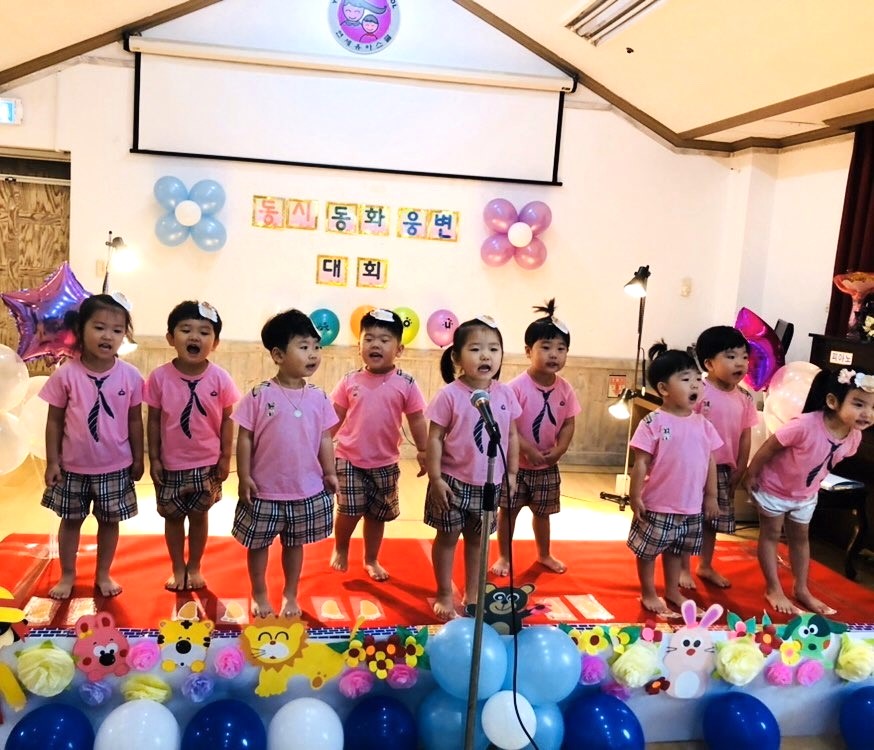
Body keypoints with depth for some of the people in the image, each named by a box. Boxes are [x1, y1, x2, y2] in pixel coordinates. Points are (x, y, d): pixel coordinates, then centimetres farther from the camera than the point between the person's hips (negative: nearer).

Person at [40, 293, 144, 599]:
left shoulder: (130, 376, -10)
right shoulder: (66, 374, -12)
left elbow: (134, 420, -1)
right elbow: (54, 421, -5)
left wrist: (138, 458, 3)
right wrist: (52, 461, -5)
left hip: (115, 466, 0)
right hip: (74, 465, 0)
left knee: (110, 520, 14)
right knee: (71, 520, 16)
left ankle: (103, 574, 32)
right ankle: (67, 575, 34)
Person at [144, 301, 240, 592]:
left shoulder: (220, 379, -12)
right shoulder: (160, 377, -12)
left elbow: (227, 420, -3)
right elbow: (154, 421, -4)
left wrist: (225, 457, -3)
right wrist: (153, 458, -4)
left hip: (206, 463, 0)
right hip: (171, 463, 0)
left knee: (199, 515, 14)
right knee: (173, 516, 14)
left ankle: (194, 567, 32)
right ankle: (178, 568, 32)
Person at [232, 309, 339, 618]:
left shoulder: (319, 398, -2)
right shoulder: (259, 395, -11)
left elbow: (325, 438, 5)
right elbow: (245, 438, -7)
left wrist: (330, 473, 1)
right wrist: (244, 477, -9)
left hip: (308, 489, 3)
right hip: (265, 489, -2)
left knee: (295, 544, 18)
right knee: (258, 544, 14)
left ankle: (290, 595, 35)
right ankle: (259, 595, 34)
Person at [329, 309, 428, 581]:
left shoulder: (405, 384, -7)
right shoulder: (349, 381, -3)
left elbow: (416, 420, -1)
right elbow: (335, 418, 3)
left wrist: (423, 451, -1)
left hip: (385, 463, 1)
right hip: (349, 459, 0)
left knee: (377, 515, 13)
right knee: (350, 511, 1)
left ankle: (371, 560, 35)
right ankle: (340, 549, 31)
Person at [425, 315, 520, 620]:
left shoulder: (505, 394, -2)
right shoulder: (449, 395, -15)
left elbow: (512, 435, 6)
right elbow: (434, 438, -12)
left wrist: (511, 472, 4)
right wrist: (435, 479, -14)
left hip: (489, 483, 4)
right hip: (454, 480, -4)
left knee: (477, 538, 18)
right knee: (448, 536, 11)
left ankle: (472, 593, 33)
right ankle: (445, 594, 27)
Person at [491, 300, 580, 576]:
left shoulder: (565, 389, -5)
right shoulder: (517, 386, -21)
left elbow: (569, 424, 2)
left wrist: (558, 450, -12)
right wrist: (529, 450, -24)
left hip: (548, 466, 4)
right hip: (516, 463, -4)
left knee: (542, 512, 21)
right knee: (508, 511, 9)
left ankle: (544, 554, 40)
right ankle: (504, 557, 26)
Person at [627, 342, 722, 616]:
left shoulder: (703, 424, 1)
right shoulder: (653, 423, -16)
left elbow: (710, 462, 8)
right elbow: (641, 463, -13)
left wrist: (710, 496, 9)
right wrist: (635, 496, -13)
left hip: (692, 506, 5)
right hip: (658, 505, -5)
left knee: (676, 551, 21)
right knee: (648, 551, 11)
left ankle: (672, 592, 39)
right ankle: (648, 594, 30)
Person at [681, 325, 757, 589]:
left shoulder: (744, 398, 1)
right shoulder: (699, 392, -17)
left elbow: (745, 437, 6)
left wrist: (739, 470, 5)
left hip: (724, 470, 6)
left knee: (713, 520, 18)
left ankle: (706, 566, 35)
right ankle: (684, 568, 19)